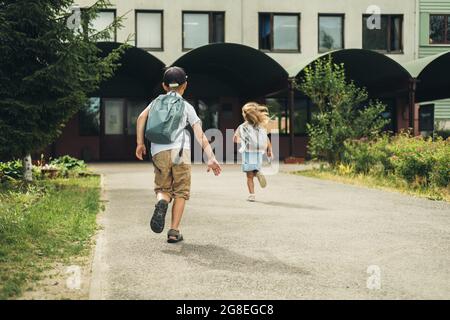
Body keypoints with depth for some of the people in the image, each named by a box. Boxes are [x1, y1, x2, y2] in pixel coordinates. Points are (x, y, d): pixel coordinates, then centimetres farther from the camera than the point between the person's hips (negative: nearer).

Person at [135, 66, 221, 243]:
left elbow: (141, 118, 2)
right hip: (180, 151, -2)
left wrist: (140, 143, 7)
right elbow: (200, 134, 4)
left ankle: (162, 201, -21)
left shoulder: (158, 101, 19)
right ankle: (174, 231, 1)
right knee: (180, 192, 9)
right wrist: (211, 158, 1)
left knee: (163, 188, 15)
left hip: (158, 152, 2)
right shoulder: (187, 106, 13)